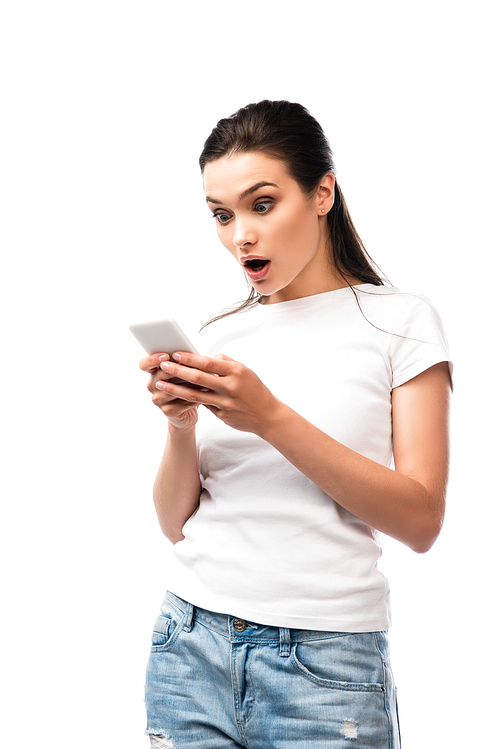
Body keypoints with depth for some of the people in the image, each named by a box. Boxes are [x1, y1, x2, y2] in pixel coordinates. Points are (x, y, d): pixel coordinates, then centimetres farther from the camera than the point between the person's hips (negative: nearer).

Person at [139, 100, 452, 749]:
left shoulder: (400, 321, -3)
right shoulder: (217, 337, 7)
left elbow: (421, 520, -11)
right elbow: (176, 524, 8)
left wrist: (271, 417, -19)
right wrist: (180, 425, -12)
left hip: (325, 663, -3)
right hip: (191, 642, 4)